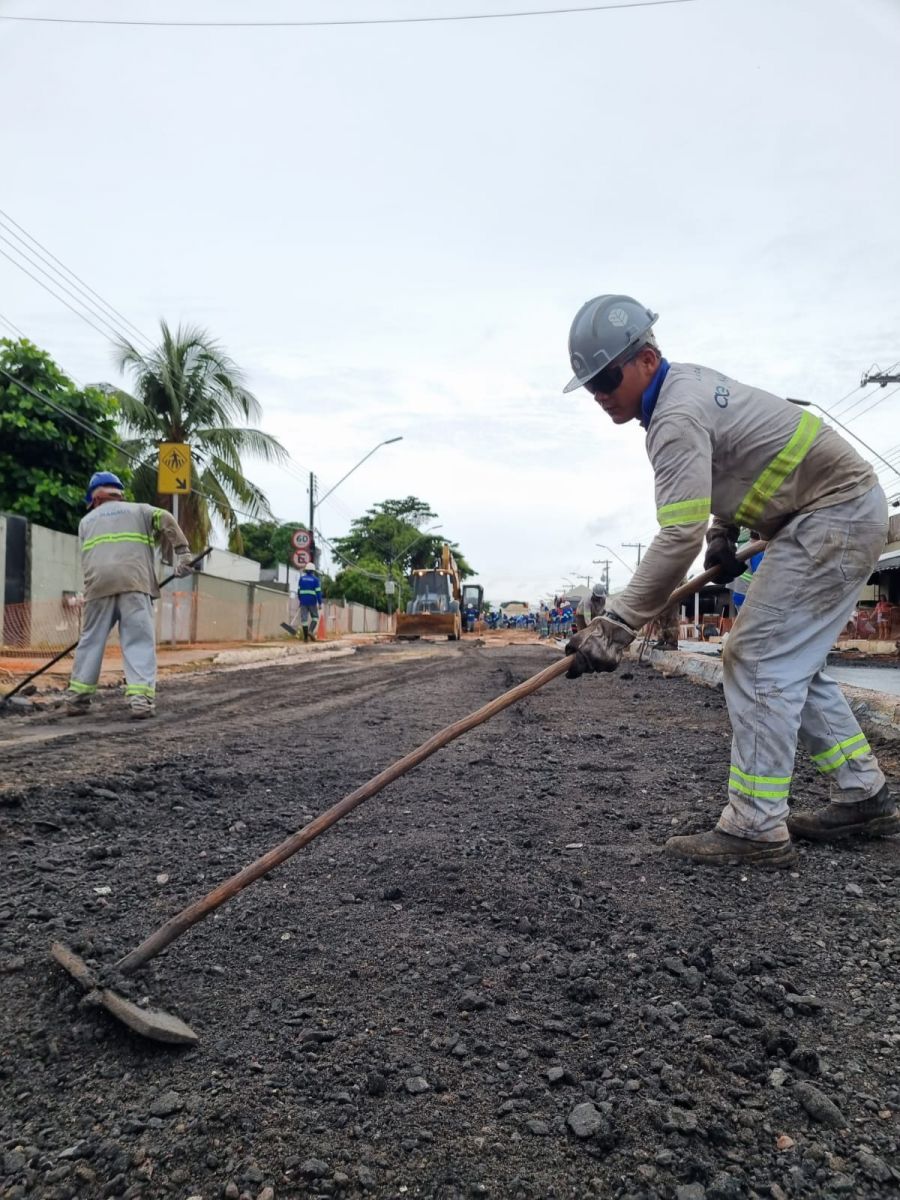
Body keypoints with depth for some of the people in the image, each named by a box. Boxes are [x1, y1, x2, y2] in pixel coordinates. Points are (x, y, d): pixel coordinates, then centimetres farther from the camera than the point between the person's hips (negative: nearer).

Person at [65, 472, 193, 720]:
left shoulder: (86, 521, 28)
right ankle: (141, 698, -17)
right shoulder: (139, 510, 22)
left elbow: (87, 559, 22)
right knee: (140, 641, -6)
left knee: (90, 641, 12)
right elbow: (166, 520, 3)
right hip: (134, 582, -2)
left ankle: (76, 698, 16)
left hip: (98, 585, 2)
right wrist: (182, 553, -2)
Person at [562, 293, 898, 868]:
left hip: (835, 514, -10)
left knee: (760, 661, -13)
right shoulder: (686, 380, 7)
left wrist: (616, 626, -33)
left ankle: (756, 828, -8)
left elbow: (680, 537, -33)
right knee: (793, 663, 12)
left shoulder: (677, 416, -25)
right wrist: (724, 529, 9)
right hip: (848, 506, 10)